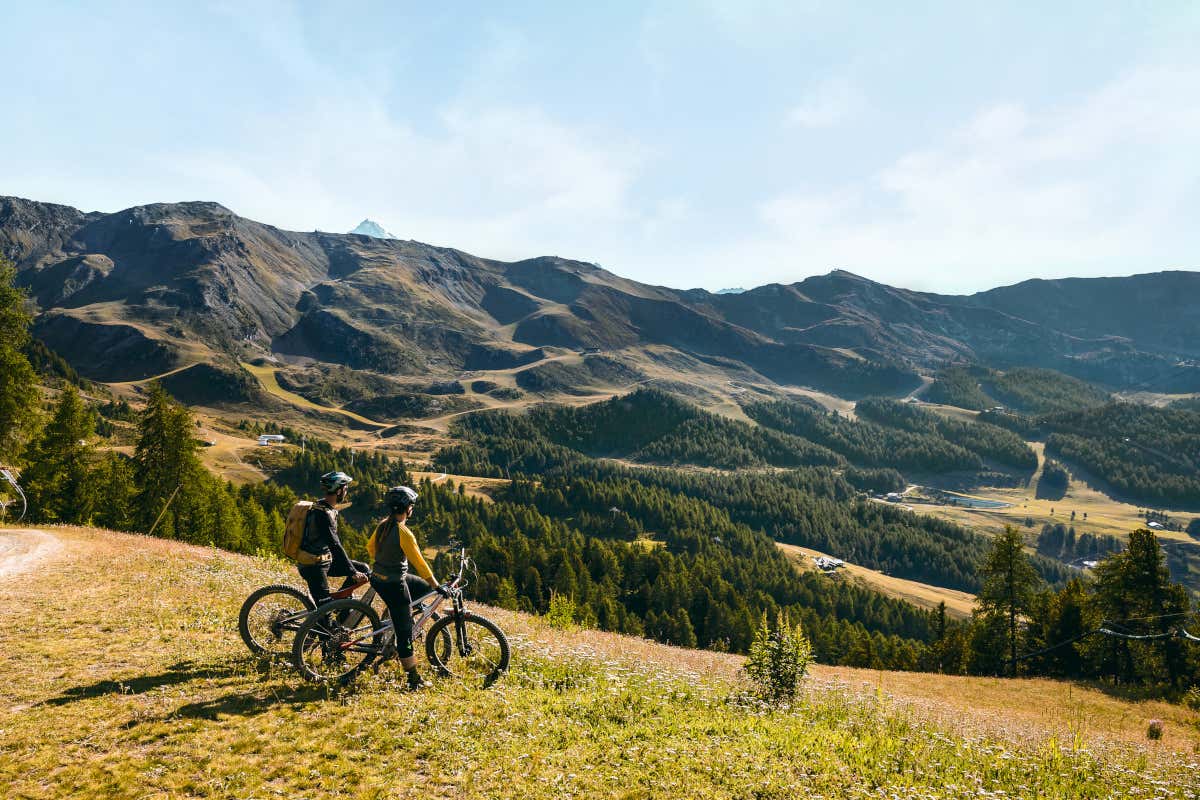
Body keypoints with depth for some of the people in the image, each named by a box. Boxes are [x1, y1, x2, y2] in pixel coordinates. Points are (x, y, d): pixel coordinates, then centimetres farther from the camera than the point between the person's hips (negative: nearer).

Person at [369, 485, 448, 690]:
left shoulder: (382, 525, 2)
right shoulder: (403, 533, -23)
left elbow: (371, 548, 17)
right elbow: (419, 563, -19)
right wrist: (438, 587, -11)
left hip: (378, 578, 9)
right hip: (394, 584, -8)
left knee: (426, 587, 24)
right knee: (405, 633, 1)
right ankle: (415, 680, 11)